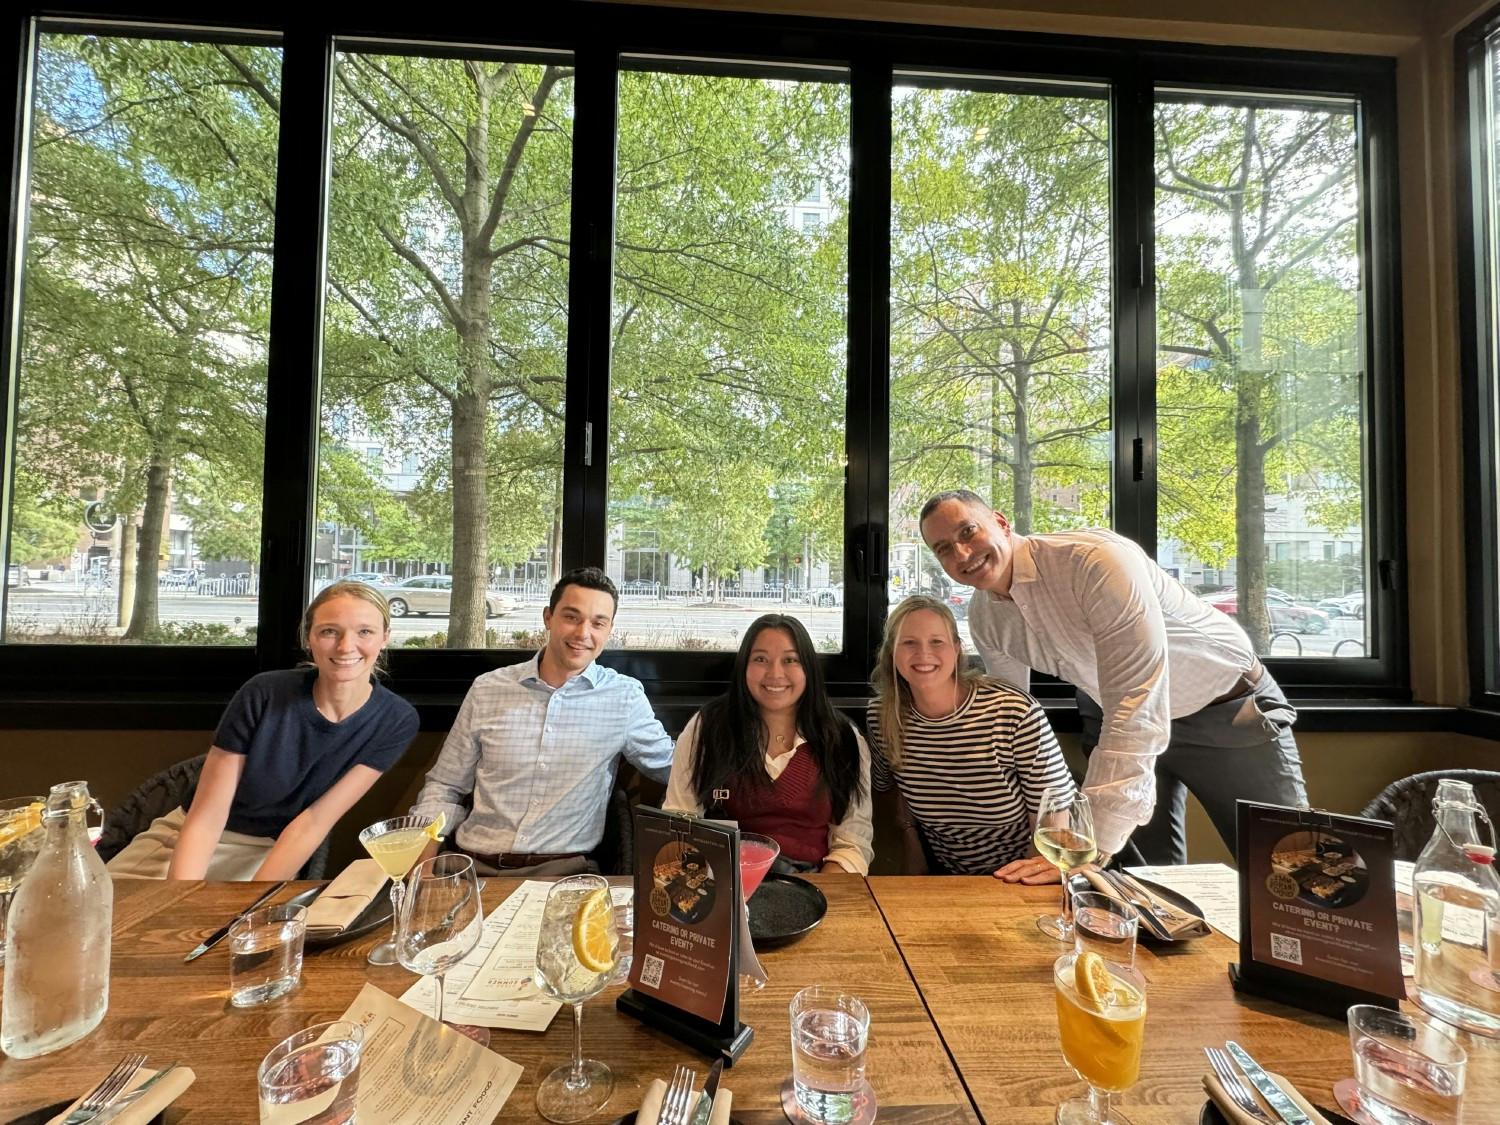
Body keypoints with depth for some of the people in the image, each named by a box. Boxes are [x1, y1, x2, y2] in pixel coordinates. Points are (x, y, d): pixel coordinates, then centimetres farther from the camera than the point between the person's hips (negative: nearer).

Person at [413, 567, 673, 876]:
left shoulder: (625, 697, -1)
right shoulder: (487, 689, 5)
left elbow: (673, 766, 9)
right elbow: (444, 788, 11)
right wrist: (423, 859, -3)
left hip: (565, 871, -2)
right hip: (475, 867, 2)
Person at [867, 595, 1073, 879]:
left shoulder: (1019, 714, -21)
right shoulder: (881, 717, -9)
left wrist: (1046, 863, -31)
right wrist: (911, 843, 0)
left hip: (1022, 883, -1)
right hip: (946, 880, 2)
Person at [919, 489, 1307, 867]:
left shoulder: (1096, 559, -35)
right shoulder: (983, 618, -13)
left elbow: (1136, 709, -39)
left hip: (1229, 707, -4)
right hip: (1111, 716, 5)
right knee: (1152, 870, 7)